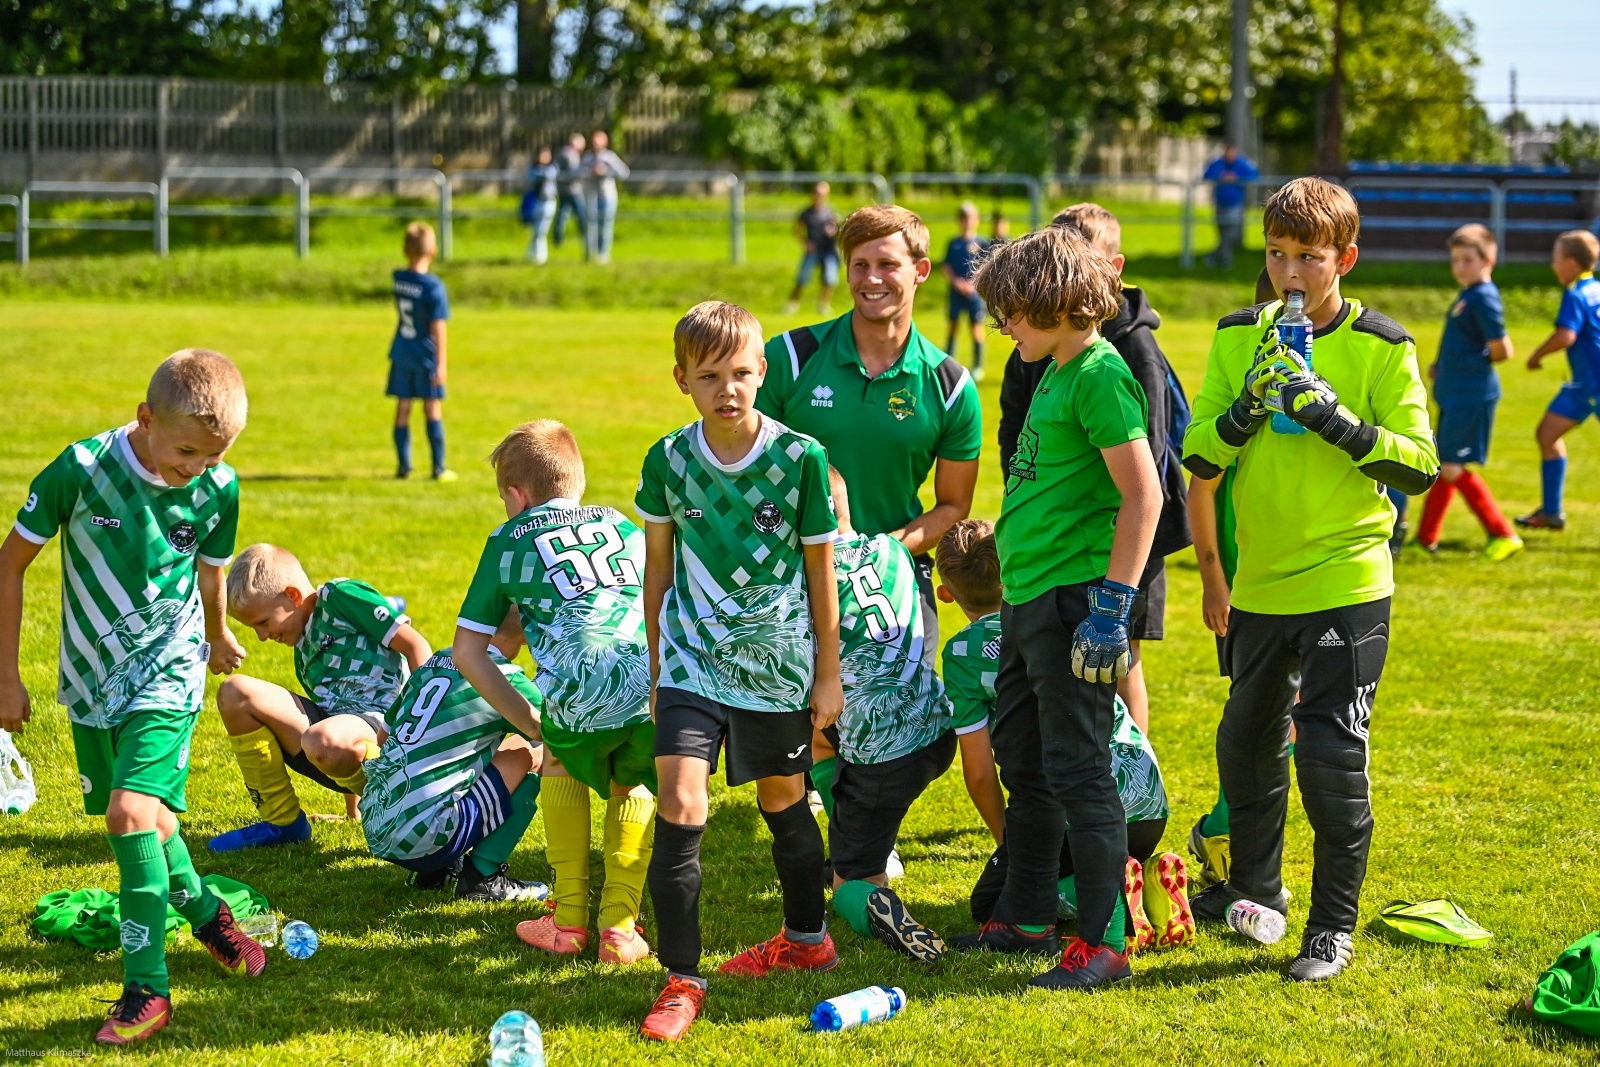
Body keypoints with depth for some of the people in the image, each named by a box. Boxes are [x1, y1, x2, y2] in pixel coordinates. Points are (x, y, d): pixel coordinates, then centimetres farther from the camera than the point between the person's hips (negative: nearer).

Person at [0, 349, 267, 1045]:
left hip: (168, 673, -2)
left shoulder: (217, 490, -12)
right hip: (92, 676, 2)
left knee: (132, 811, -19)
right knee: (144, 813, 12)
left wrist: (218, 638, 28)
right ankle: (204, 910, 40)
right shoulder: (82, 470, -19)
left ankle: (147, 986, -14)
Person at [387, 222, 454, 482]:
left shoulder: (398, 278, -3)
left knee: (402, 409, 9)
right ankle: (439, 468, 7)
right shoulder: (433, 287, -17)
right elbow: (438, 326, -16)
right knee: (433, 409, 5)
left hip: (401, 353, 4)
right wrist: (441, 363, -13)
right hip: (425, 355, -4)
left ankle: (404, 466, 11)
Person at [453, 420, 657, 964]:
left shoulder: (508, 541, 22)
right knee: (630, 786, 32)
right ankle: (619, 927, 20)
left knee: (562, 766, 32)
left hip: (581, 698, -2)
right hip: (658, 689, 2)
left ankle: (569, 920, 27)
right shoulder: (622, 525, 31)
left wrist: (531, 721, 25)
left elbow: (467, 652, 22)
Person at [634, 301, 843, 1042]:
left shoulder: (800, 458, -11)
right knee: (679, 807, -12)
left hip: (777, 664, -1)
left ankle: (807, 938, 41)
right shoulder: (668, 461, -6)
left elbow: (821, 571, -2)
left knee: (784, 802, 16)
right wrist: (656, 666, 12)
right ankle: (680, 980, -5)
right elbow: (658, 566, 7)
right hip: (694, 661, 1)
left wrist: (828, 673, 3)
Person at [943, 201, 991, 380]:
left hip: (975, 292, -2)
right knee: (953, 327, 6)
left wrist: (974, 283, -14)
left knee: (976, 328, 1)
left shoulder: (981, 243, -1)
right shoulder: (954, 243, 7)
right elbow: (946, 266, 5)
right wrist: (955, 281, -11)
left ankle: (977, 367, 7)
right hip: (956, 291, 2)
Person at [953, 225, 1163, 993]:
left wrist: (1112, 607, -22)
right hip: (1027, 596, 10)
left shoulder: (1101, 375, -15)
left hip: (1076, 599, -10)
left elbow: (1143, 496, -20)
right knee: (1023, 764, 17)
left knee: (1078, 772, -6)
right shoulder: (1054, 373, 14)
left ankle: (1104, 944, 0)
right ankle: (1026, 919, 29)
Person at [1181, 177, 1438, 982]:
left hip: (1346, 582, -5)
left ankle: (1334, 924, 5)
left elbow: (1419, 464, -11)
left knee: (1330, 751, -8)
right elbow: (1199, 456, 0)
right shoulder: (1239, 336, 4)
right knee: (1246, 741, 18)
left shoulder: (1381, 348, -7)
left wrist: (1335, 418, -23)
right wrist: (1248, 408, -18)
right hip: (1260, 582, 5)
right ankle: (1255, 887, 40)